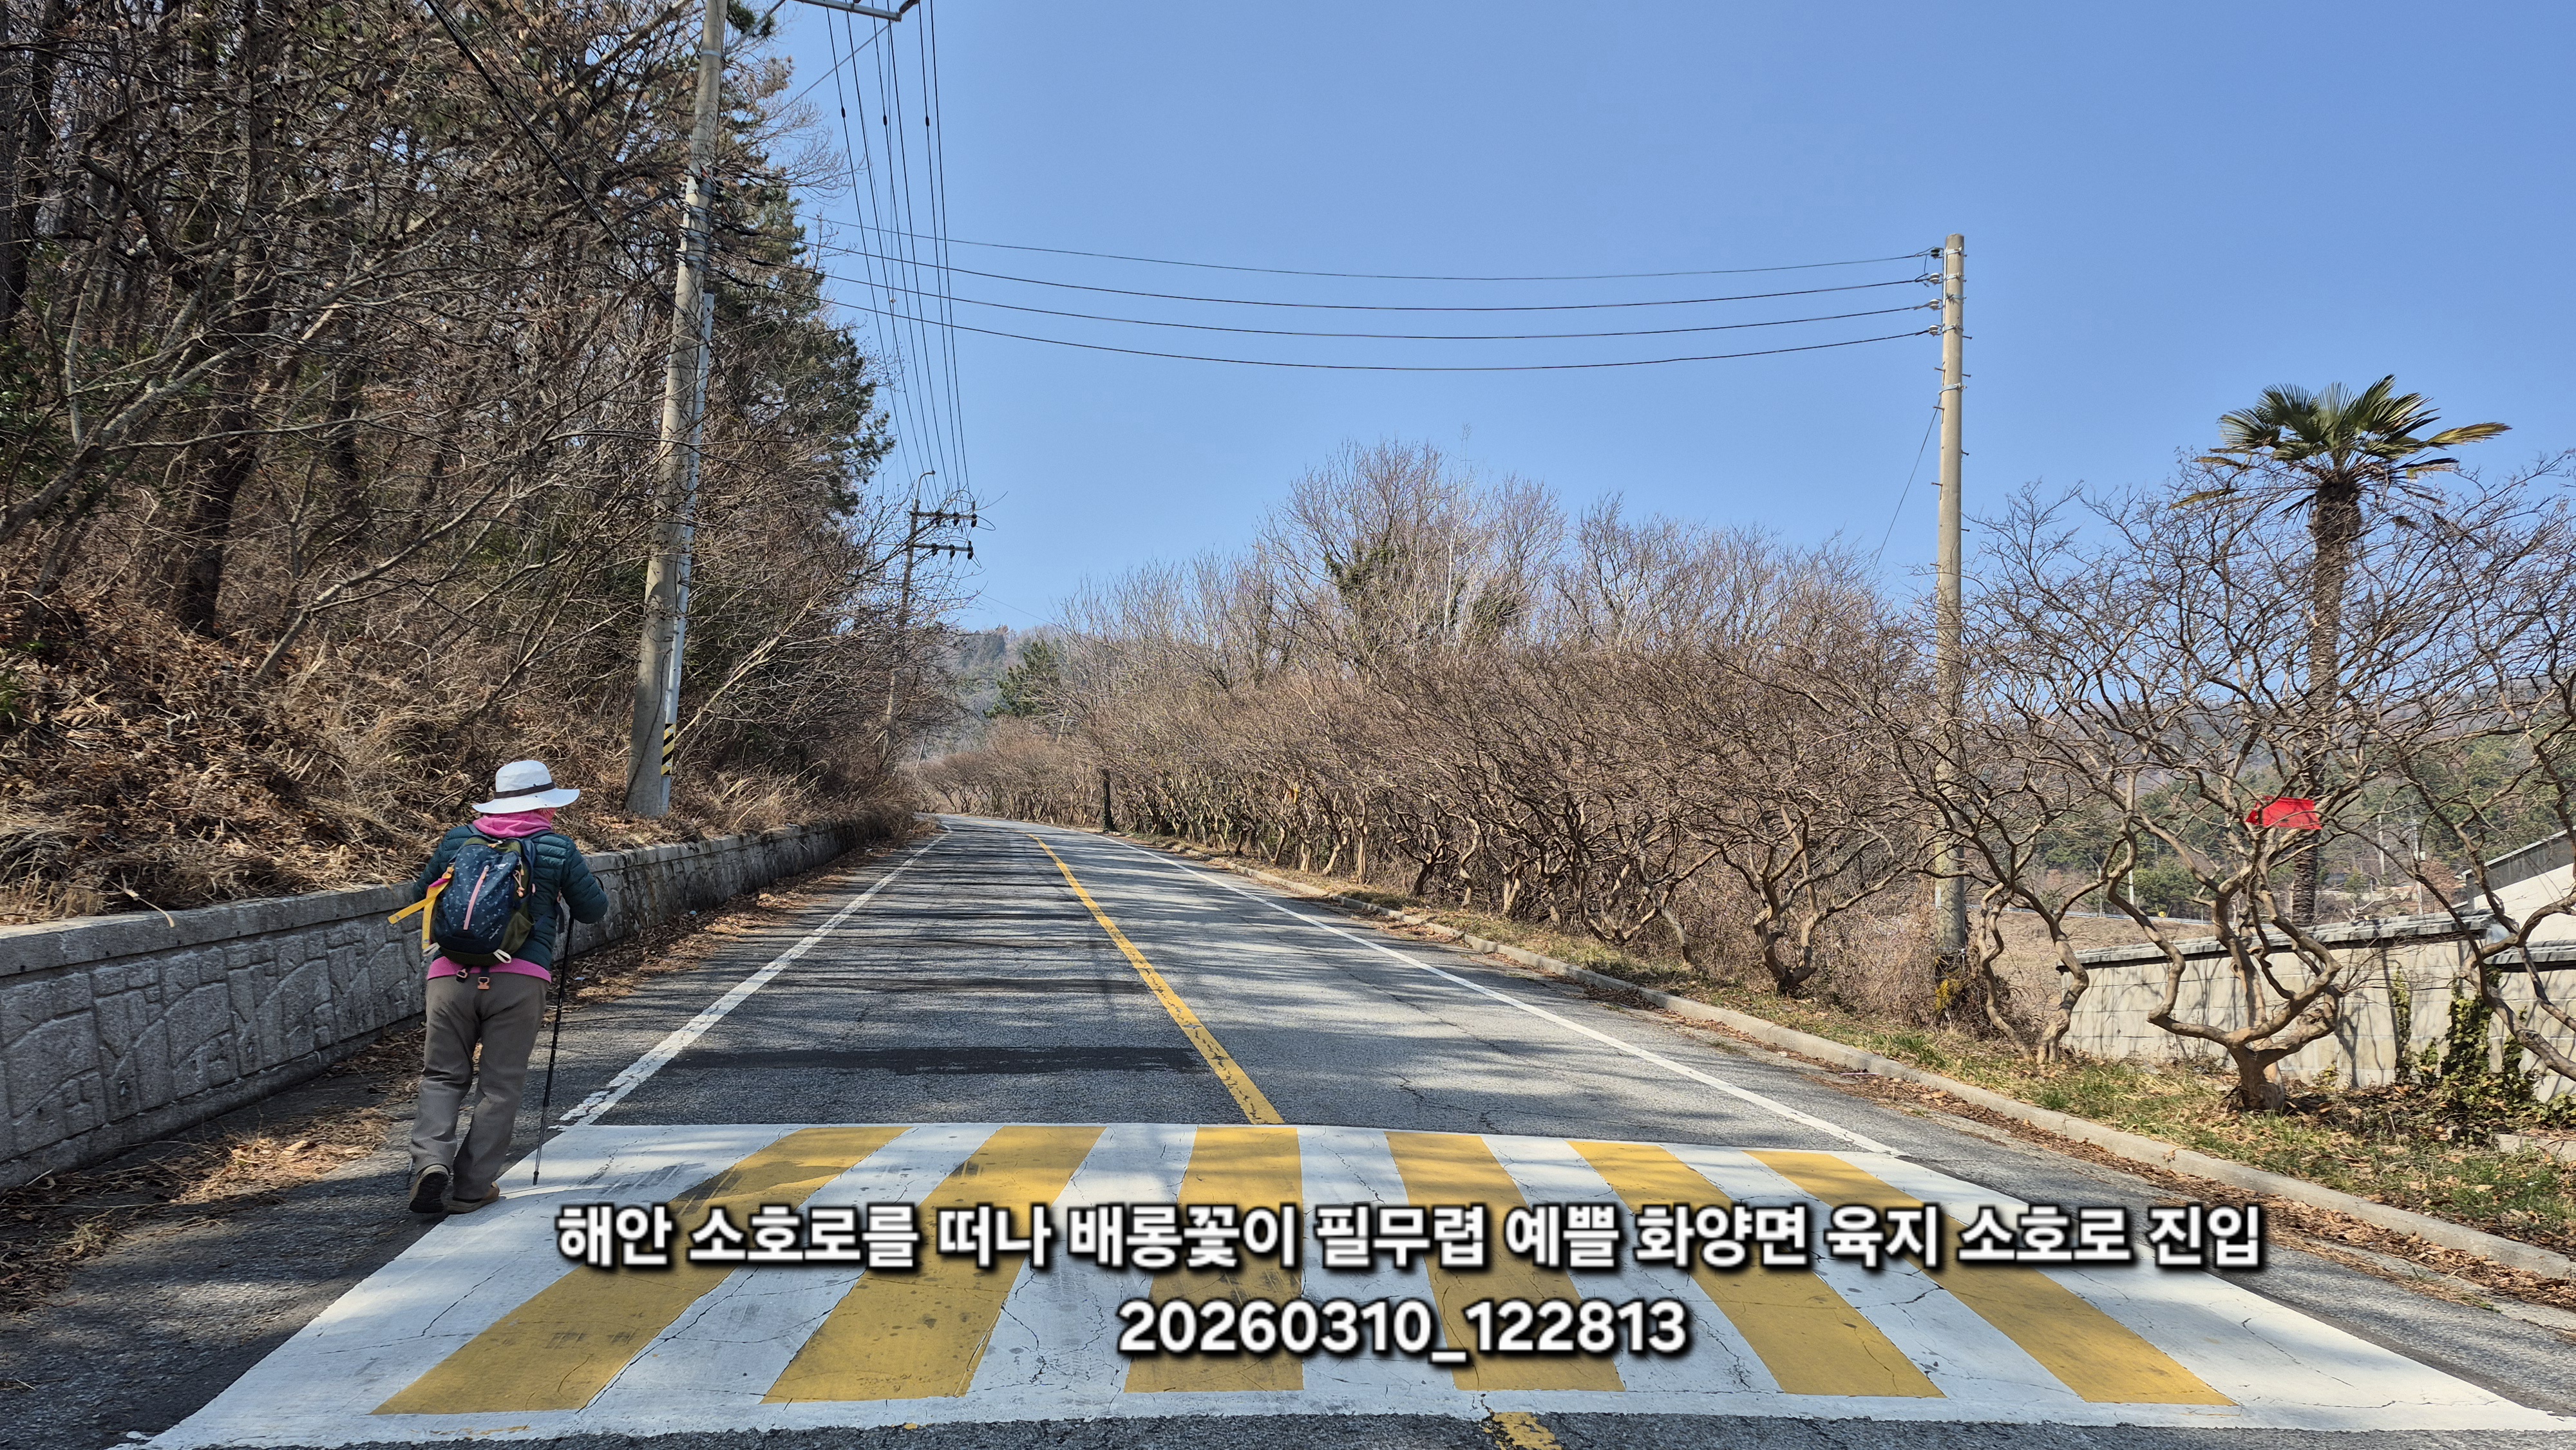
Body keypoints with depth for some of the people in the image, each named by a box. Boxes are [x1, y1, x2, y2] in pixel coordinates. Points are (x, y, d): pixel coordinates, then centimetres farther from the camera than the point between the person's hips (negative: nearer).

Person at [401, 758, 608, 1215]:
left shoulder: (456, 840, 11)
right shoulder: (557, 848, 3)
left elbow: (419, 895, 24)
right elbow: (594, 909, 11)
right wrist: (571, 875, 28)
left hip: (450, 977, 2)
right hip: (520, 982, -2)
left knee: (442, 1076, 16)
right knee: (500, 1087, 8)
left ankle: (431, 1162, -5)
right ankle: (470, 1189, 9)